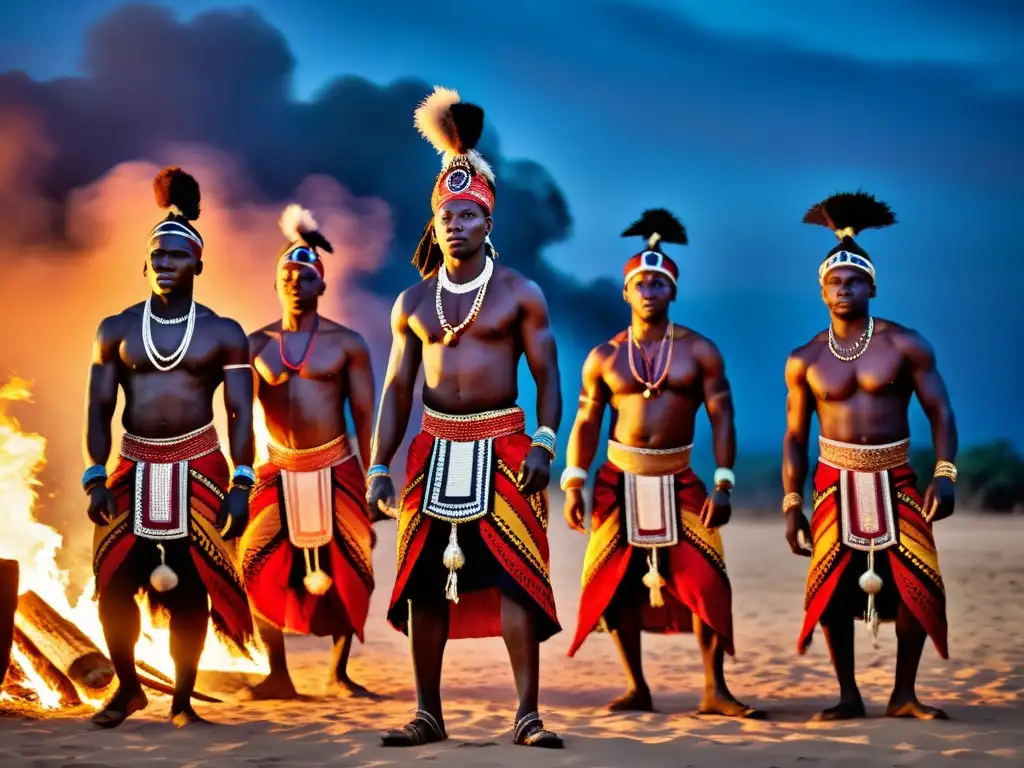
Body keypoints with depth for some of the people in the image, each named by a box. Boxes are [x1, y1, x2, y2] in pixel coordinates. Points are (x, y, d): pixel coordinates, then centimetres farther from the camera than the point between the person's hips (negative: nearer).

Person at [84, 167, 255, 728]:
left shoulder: (223, 333, 3)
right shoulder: (116, 330, 6)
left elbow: (240, 413, -1)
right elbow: (99, 410, 4)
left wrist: (241, 484, -11)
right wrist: (96, 479, -6)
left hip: (198, 468, -1)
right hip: (133, 467, 1)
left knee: (191, 587, -2)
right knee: (113, 582, -5)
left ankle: (182, 700, 11)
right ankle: (126, 687, 16)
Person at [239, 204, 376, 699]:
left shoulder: (347, 343, 0)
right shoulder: (255, 344, 5)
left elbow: (365, 416, 0)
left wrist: (373, 480, -3)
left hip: (336, 470, -1)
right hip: (278, 471, 2)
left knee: (345, 569, 1)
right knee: (262, 568, -5)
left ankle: (339, 672, 14)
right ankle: (278, 675, 4)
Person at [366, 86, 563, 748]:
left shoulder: (520, 293, 2)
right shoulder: (413, 303, 10)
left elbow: (548, 374, 0)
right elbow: (398, 388, 12)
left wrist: (544, 446, -13)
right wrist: (379, 465, 6)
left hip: (501, 445, -3)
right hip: (434, 447, 4)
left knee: (514, 574, -10)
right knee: (423, 580, 3)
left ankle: (528, 715, -7)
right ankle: (428, 714, 12)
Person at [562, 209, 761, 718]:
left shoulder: (700, 351, 0)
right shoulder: (604, 357, 3)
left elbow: (722, 418, -3)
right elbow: (586, 423, 4)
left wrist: (723, 486, -12)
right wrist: (573, 485, -5)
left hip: (679, 481, -1)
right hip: (619, 480, 1)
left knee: (703, 580, -10)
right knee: (616, 581, 1)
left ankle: (714, 690, -4)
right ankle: (636, 688, 12)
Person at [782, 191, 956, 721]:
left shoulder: (904, 345, -2)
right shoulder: (804, 360, 3)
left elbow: (939, 411, -2)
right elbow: (795, 437, 8)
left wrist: (945, 474, -15)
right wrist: (791, 505, 3)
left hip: (895, 481, -1)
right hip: (835, 484, 1)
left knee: (917, 587, -9)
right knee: (832, 588, -5)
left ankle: (904, 695, 7)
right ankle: (848, 695, 10)